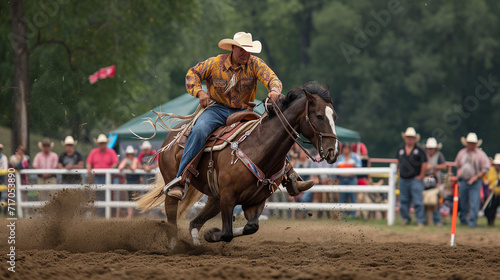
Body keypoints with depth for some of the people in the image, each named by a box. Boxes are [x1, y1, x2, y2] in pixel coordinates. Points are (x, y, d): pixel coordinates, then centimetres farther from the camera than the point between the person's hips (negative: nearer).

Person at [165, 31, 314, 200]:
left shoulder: (254, 64, -4)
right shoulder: (215, 63, -5)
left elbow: (271, 78, -17)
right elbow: (193, 74, 6)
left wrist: (274, 90, -41)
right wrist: (199, 92, -13)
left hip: (243, 112, 2)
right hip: (218, 109, -2)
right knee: (199, 130, -31)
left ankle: (290, 179, -4)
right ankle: (179, 180, -30)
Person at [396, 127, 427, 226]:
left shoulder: (419, 151, -5)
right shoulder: (401, 150, 10)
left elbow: (424, 164, -5)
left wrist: (421, 176, -7)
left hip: (415, 180, -5)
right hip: (403, 180, 5)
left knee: (418, 202, -7)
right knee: (403, 201, 10)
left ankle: (420, 221, -4)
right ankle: (405, 218, 25)